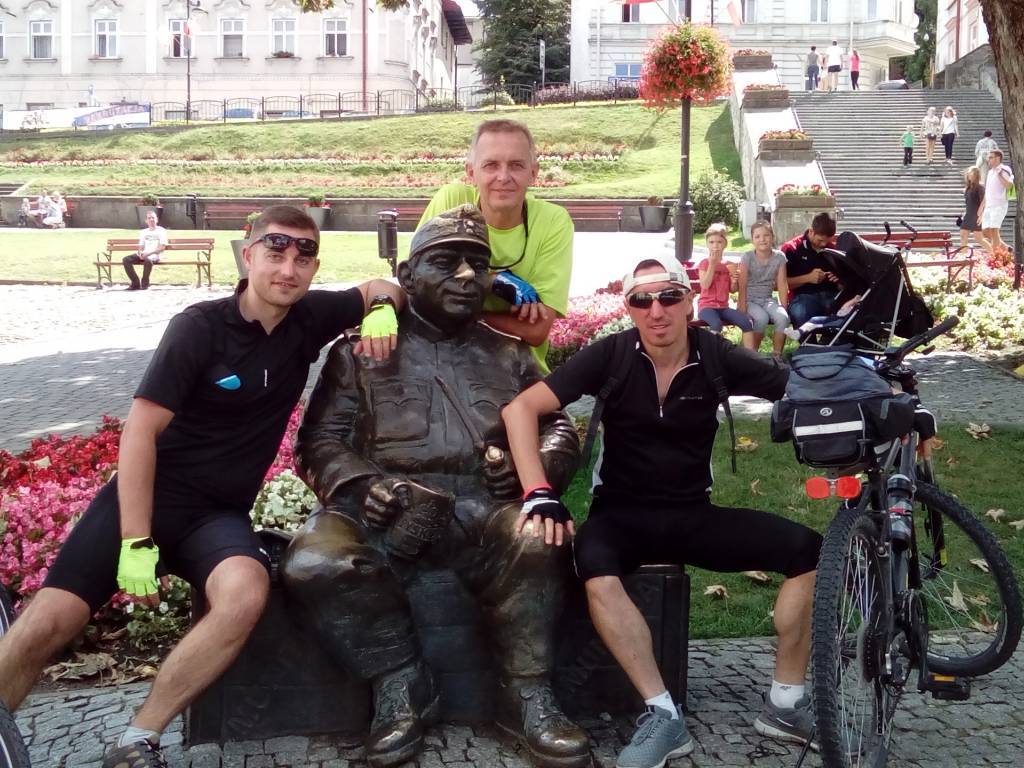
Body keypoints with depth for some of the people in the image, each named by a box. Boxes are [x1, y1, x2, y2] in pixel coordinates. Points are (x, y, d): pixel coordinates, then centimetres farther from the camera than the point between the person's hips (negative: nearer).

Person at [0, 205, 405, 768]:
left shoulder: (309, 319, 3)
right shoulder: (201, 326, -9)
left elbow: (380, 289, 20)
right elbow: (140, 430, -12)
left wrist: (382, 312, -6)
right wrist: (136, 542, -19)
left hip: (218, 513, 3)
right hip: (147, 496, -2)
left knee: (246, 593, -31)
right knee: (49, 622, -19)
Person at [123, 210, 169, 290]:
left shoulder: (161, 231, 5)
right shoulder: (143, 232, 23)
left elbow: (162, 247, -5)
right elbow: (141, 246, 19)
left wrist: (149, 253, -17)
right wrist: (140, 253, -7)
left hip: (154, 255, -5)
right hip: (143, 255, 5)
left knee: (148, 260, -42)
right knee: (126, 260, -21)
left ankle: (145, 283, -23)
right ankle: (135, 283, -18)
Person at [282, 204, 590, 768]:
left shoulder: (510, 356, 21)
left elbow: (560, 430, 20)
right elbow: (320, 440, 8)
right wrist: (358, 484, -13)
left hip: (481, 507, 1)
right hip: (385, 509, 0)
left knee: (537, 540, -34)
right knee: (314, 563, -32)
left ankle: (525, 696, -15)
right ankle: (401, 684, -10)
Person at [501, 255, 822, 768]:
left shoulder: (717, 357, -5)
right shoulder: (612, 355, -11)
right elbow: (521, 408, -16)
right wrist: (539, 494, -27)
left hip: (693, 515, 2)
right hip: (623, 512, -2)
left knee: (808, 550, -16)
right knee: (594, 567, -36)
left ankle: (786, 703, -1)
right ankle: (664, 716, -26)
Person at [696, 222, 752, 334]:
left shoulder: (728, 265, 13)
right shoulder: (704, 264, -1)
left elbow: (732, 290, 15)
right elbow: (705, 285, -15)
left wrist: (733, 281, -8)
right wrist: (712, 264, -15)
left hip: (724, 307, 5)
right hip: (707, 306, -5)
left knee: (747, 322, -20)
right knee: (716, 324, -38)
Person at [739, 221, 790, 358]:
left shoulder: (779, 257, 0)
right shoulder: (747, 257, -9)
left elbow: (782, 285, -1)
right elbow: (742, 286, -11)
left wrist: (783, 308, -8)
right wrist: (742, 310, -18)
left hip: (767, 299, 3)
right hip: (749, 299, -3)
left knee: (783, 317, -27)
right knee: (762, 318, -33)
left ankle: (777, 354, -10)